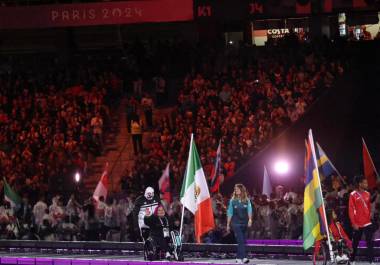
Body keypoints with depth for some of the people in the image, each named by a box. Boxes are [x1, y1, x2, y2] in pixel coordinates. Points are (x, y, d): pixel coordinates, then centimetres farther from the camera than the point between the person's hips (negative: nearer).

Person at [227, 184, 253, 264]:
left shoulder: (247, 200, 5)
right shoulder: (232, 201, 3)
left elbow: (249, 210, -5)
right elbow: (229, 213, 6)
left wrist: (250, 219, -22)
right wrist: (228, 225, 5)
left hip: (244, 223, 2)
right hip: (236, 223, -2)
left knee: (241, 241, 8)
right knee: (241, 240, -13)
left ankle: (239, 258, 17)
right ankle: (243, 257, -19)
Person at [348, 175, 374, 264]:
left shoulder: (367, 194, 8)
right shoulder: (353, 195, -6)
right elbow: (351, 210, -8)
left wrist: (369, 218, 10)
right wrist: (353, 223, -12)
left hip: (367, 223, 3)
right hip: (357, 224, -3)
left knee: (370, 243, -6)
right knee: (355, 243, 7)